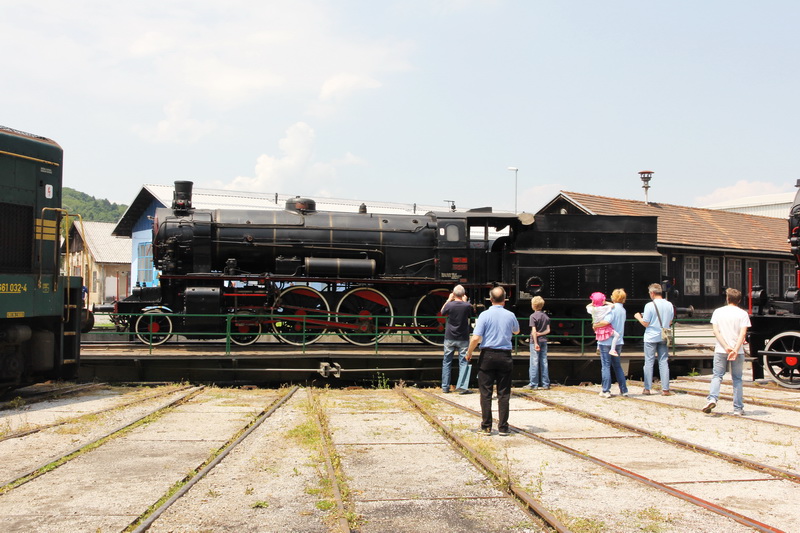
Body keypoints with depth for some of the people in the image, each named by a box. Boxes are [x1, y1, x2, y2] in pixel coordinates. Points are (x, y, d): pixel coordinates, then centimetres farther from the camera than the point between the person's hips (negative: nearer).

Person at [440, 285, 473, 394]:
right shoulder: (467, 306, -12)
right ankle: (462, 386, -2)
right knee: (463, 362, 5)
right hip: (463, 339, -1)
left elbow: (442, 312, 9)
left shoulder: (449, 305, -12)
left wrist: (448, 300, 12)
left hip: (449, 338, 1)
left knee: (447, 362, 12)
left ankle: (445, 387, 14)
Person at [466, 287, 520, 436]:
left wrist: (469, 352, 3)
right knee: (504, 394, 6)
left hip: (488, 355, -2)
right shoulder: (510, 315, 1)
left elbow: (475, 338, -12)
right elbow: (516, 331, 22)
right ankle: (503, 427, 7)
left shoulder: (484, 315, -7)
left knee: (486, 393, 5)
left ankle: (486, 427, 6)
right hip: (505, 356, 2)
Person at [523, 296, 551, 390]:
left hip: (535, 341, -6)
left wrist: (535, 343, -17)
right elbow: (548, 330, 5)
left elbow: (534, 331, -16)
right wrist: (541, 333, -6)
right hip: (544, 341, 6)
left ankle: (533, 384, -1)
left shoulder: (533, 316, -10)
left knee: (534, 362, -2)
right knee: (544, 362, 8)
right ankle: (545, 384, 10)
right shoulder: (546, 316, 9)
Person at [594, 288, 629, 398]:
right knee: (617, 365, 17)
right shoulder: (623, 310, 12)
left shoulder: (612, 308, -13)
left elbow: (606, 321, -26)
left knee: (606, 366, -1)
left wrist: (595, 325, -13)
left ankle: (606, 391, 0)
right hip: (618, 341, 7)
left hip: (607, 341, -7)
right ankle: (624, 390, 17)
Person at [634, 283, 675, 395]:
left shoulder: (650, 305, -13)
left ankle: (647, 388, 7)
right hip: (663, 337, 4)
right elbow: (670, 322, 9)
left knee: (649, 362, 4)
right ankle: (665, 389, 5)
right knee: (664, 362, 7)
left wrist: (638, 317, 8)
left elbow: (645, 323, -10)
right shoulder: (669, 305, 1)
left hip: (651, 337, -4)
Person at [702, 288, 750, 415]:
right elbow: (743, 334, -13)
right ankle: (738, 408, 9)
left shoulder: (718, 312, 3)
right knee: (737, 379, 9)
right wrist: (735, 350, -19)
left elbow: (716, 331, -6)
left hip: (720, 350, 0)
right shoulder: (743, 314, -1)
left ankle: (712, 398, -17)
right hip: (738, 351, 0)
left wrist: (726, 347, -11)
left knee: (717, 376, 6)